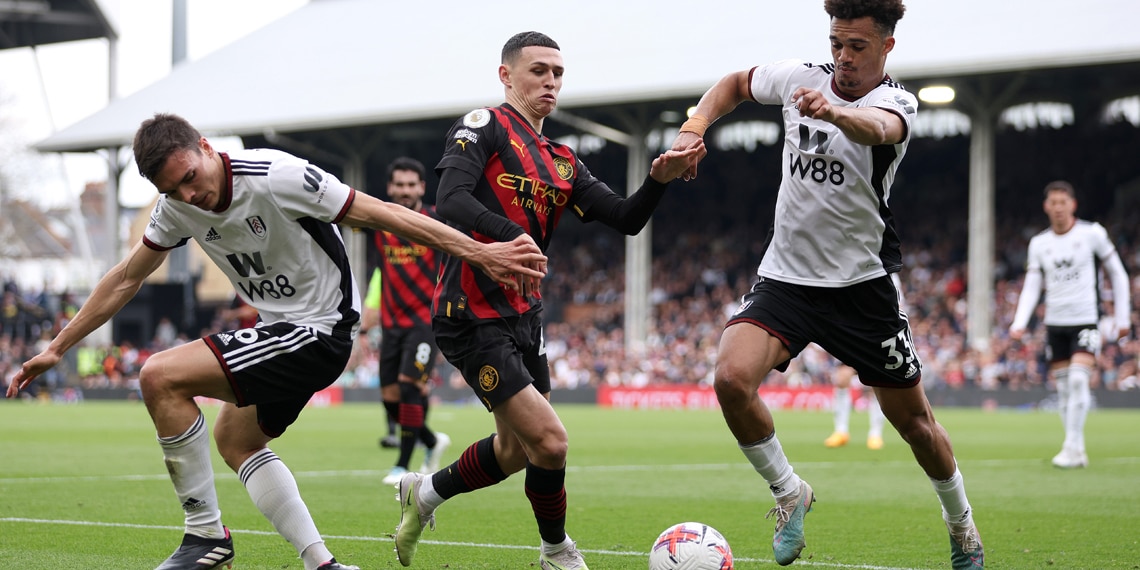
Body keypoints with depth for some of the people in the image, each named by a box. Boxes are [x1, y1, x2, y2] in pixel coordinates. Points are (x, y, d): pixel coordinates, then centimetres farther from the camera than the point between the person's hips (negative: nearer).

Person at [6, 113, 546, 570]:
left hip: (319, 329, -9)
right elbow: (125, 279, 12)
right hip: (279, 329, 9)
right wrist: (56, 347, 12)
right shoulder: (178, 207, -1)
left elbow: (381, 213, -20)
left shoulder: (275, 176, -24)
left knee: (161, 376, -17)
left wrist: (480, 253, -20)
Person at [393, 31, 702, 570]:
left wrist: (659, 178, -11)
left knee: (517, 450, 18)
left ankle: (425, 493, 42)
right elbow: (451, 201, -22)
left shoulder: (561, 162, 15)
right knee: (549, 441, -13)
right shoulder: (484, 127, -7)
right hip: (474, 317, -9)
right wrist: (511, 236, -39)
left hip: (523, 315, 9)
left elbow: (625, 218, 9)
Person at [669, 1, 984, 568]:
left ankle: (961, 524, 34)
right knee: (732, 377, -24)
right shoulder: (801, 78, -1)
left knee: (912, 419, 6)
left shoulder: (896, 101, -15)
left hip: (861, 284, -3)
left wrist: (834, 112, -64)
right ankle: (788, 490, -1)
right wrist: (694, 127, 2)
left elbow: (877, 129, -42)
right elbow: (735, 83, 20)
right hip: (784, 277, 3)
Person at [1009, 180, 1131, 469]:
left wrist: (1123, 317, 3)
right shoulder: (1039, 243, 7)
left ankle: (1072, 446, -17)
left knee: (1078, 378, -21)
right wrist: (1019, 323, -7)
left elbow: (1117, 274, 5)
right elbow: (1031, 287, 7)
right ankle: (1077, 453, 12)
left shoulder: (1092, 233, -3)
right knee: (1063, 388, 3)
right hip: (1055, 323, 4)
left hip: (1086, 320, -4)